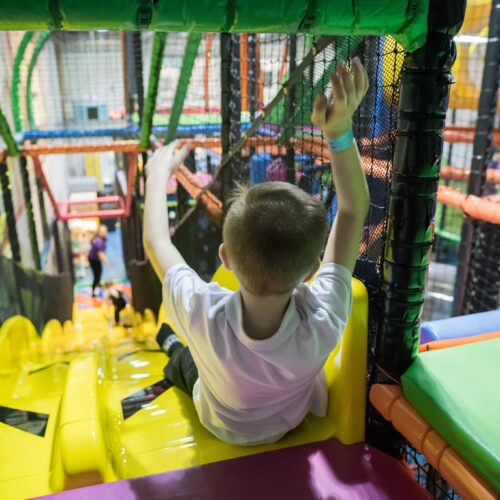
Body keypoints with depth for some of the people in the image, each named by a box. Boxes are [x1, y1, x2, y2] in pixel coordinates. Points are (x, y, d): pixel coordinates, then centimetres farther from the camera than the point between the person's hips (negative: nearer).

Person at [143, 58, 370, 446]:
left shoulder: (204, 315, -45)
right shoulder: (323, 322, -43)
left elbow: (155, 241, -26)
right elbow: (354, 210, -32)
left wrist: (159, 173, -13)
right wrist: (340, 129, -42)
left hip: (221, 428, 0)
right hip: (288, 425, 1)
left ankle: (176, 350, 58)